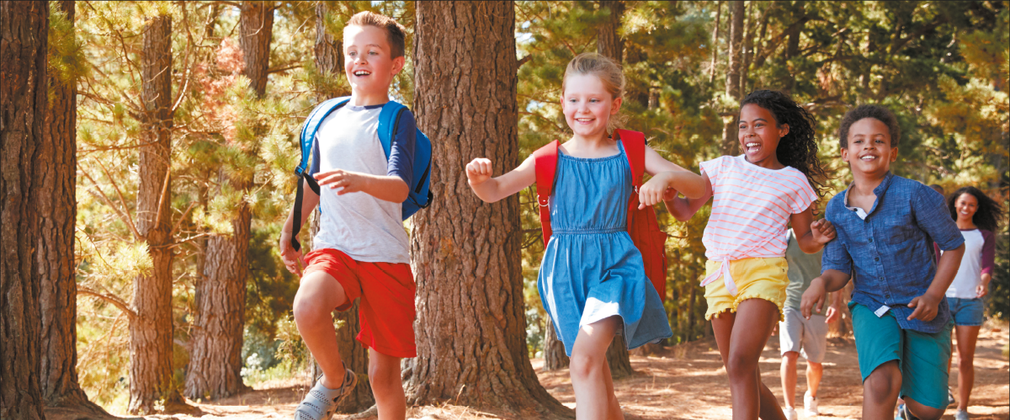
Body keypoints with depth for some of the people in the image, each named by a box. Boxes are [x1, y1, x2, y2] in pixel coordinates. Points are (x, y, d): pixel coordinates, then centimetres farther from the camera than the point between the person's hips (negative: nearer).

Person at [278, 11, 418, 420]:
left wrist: (360, 181, -37)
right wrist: (288, 236, 26)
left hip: (385, 256, -3)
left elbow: (400, 187, -18)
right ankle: (335, 379, -2)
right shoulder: (327, 119, 12)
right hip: (333, 248, 3)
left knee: (384, 374, 0)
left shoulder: (398, 120, -2)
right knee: (308, 306, -31)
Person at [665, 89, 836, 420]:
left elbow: (804, 241, 13)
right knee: (745, 379, 9)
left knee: (740, 364, -24)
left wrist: (818, 238, -11)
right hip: (719, 274, 4)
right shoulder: (723, 168, 11)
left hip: (763, 272, -4)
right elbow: (685, 210, 4)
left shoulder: (793, 181, 6)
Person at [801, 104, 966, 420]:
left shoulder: (914, 196, -14)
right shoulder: (836, 209, -2)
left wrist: (934, 295, -15)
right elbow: (838, 269, -1)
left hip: (919, 310, -1)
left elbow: (953, 245, -4)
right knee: (883, 382, -28)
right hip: (872, 308, 1)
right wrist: (821, 282, -25)